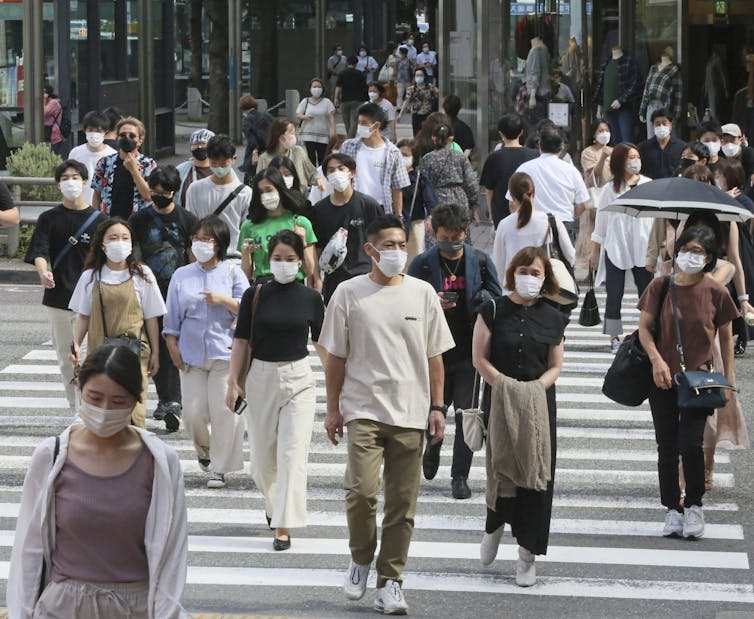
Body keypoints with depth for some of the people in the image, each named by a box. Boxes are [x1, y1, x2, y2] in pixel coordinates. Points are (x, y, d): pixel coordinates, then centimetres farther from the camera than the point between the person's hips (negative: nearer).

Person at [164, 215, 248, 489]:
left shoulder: (233, 273, 4)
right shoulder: (182, 276, 11)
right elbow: (172, 317, 13)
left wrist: (223, 300, -14)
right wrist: (172, 347, 3)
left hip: (226, 353, -2)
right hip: (192, 354, 2)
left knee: (224, 411, -6)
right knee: (194, 412, -1)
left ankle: (219, 469, 2)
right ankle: (205, 450, 29)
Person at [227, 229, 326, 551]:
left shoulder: (311, 298, -1)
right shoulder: (255, 295, -1)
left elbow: (321, 342, 6)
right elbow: (241, 340, 1)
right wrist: (233, 382, -3)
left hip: (298, 379, -1)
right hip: (261, 377, 1)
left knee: (292, 454, -9)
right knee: (262, 454, 11)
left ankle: (283, 527, -8)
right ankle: (274, 503, 40)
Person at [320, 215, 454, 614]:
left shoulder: (422, 293, 6)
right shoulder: (350, 294, 1)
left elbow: (434, 356, 10)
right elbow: (336, 357, 5)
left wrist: (437, 407, 5)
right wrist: (333, 409, 3)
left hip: (411, 414, 2)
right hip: (364, 410, -2)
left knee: (402, 503, 2)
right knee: (362, 490, -17)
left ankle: (389, 582, 10)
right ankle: (361, 560, 9)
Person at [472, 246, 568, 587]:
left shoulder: (553, 318, 5)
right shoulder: (493, 310, -2)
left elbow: (555, 367, 7)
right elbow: (479, 358, -4)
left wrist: (534, 389, -11)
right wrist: (506, 386, -14)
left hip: (538, 405, 2)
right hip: (498, 401, -2)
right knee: (500, 469, -3)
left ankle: (527, 554, 6)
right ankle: (495, 525, 29)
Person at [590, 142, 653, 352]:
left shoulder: (649, 185, 3)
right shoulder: (610, 189, 3)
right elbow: (601, 221, 8)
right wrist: (595, 251, 9)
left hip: (642, 247, 0)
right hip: (615, 247, 0)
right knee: (614, 295, 1)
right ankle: (614, 337, 7)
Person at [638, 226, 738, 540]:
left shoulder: (715, 292, -3)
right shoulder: (660, 286, -1)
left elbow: (726, 336, 6)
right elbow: (644, 326, 2)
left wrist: (728, 377, 3)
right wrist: (657, 359, -13)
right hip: (663, 379, 2)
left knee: (691, 443, -13)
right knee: (667, 447, 5)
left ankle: (694, 505, 7)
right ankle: (672, 509, 18)